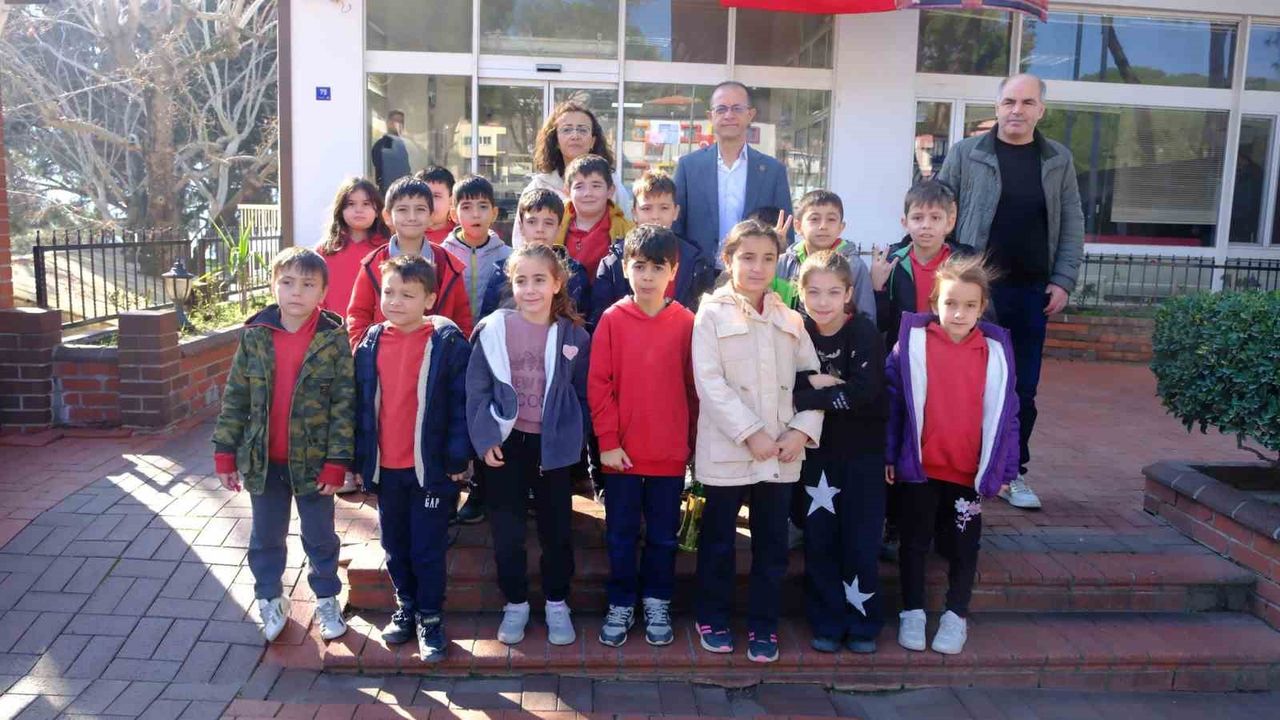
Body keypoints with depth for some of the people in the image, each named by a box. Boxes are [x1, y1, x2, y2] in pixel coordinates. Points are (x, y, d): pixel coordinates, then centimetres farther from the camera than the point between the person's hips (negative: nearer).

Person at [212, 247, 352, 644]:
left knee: (320, 537, 14)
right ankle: (270, 600, 36)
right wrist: (225, 453, 0)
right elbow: (235, 397, 2)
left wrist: (336, 462, -14)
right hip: (262, 460, 2)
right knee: (266, 538, 17)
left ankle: (327, 600, 33)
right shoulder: (254, 335, -3)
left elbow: (344, 403, -11)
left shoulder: (334, 340, -10)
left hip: (313, 461, -2)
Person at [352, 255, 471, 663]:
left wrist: (458, 458, -11)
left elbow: (461, 404, -9)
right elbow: (361, 405, 8)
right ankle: (406, 606, 36)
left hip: (431, 466, -4)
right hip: (385, 466, 5)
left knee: (428, 548, 5)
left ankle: (430, 617, 21)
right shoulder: (371, 344, 3)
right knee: (394, 544, 17)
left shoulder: (448, 344, -10)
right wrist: (360, 459, 8)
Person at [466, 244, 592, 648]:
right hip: (505, 445, 0)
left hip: (552, 447, 0)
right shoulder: (493, 330, -7)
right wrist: (485, 439, -11)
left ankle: (557, 605, 29)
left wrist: (573, 441, -6)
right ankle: (515, 604, 27)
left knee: (555, 529, 11)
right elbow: (477, 390, -5)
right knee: (506, 531, 9)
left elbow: (583, 397, 1)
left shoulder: (573, 335, -5)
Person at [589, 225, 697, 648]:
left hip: (670, 452, 0)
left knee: (663, 534, 13)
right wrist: (608, 441, -8)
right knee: (620, 534, 11)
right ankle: (621, 605, 27)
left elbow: (694, 388, 2)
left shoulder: (686, 323, -3)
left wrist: (691, 441, 4)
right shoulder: (612, 320, -4)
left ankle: (657, 604, 30)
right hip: (621, 452, 0)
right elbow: (598, 385, -4)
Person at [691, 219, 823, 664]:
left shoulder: (790, 319, 9)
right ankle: (712, 618, 27)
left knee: (772, 543, 10)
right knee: (718, 540, 10)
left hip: (781, 453, 3)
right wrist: (751, 432, -17)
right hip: (727, 449, -3)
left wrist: (802, 429, -9)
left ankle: (763, 625, 24)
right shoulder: (712, 315, -3)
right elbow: (710, 382, -12)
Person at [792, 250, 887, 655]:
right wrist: (815, 383, -24)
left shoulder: (864, 333, -13)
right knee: (819, 539, 6)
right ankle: (827, 622, 20)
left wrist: (804, 397, -24)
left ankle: (863, 623, 20)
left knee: (861, 540, 3)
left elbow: (864, 392, -24)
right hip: (817, 451, 3)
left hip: (863, 453, -3)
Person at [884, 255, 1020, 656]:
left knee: (964, 546, 13)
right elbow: (892, 399, -4)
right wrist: (888, 454, -5)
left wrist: (1003, 469, 3)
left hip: (970, 472, 2)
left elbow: (1004, 412, 4)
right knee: (915, 541, 13)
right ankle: (912, 612, 28)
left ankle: (956, 615, 30)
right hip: (918, 467, -1)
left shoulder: (996, 350, -1)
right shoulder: (912, 341, -8)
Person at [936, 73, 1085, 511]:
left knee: (1023, 388, 8)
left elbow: (1072, 225, 9)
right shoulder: (966, 154, -1)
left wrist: (1063, 281, -1)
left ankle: (1013, 473, 22)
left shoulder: (1059, 160, 7)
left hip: (1032, 292, 3)